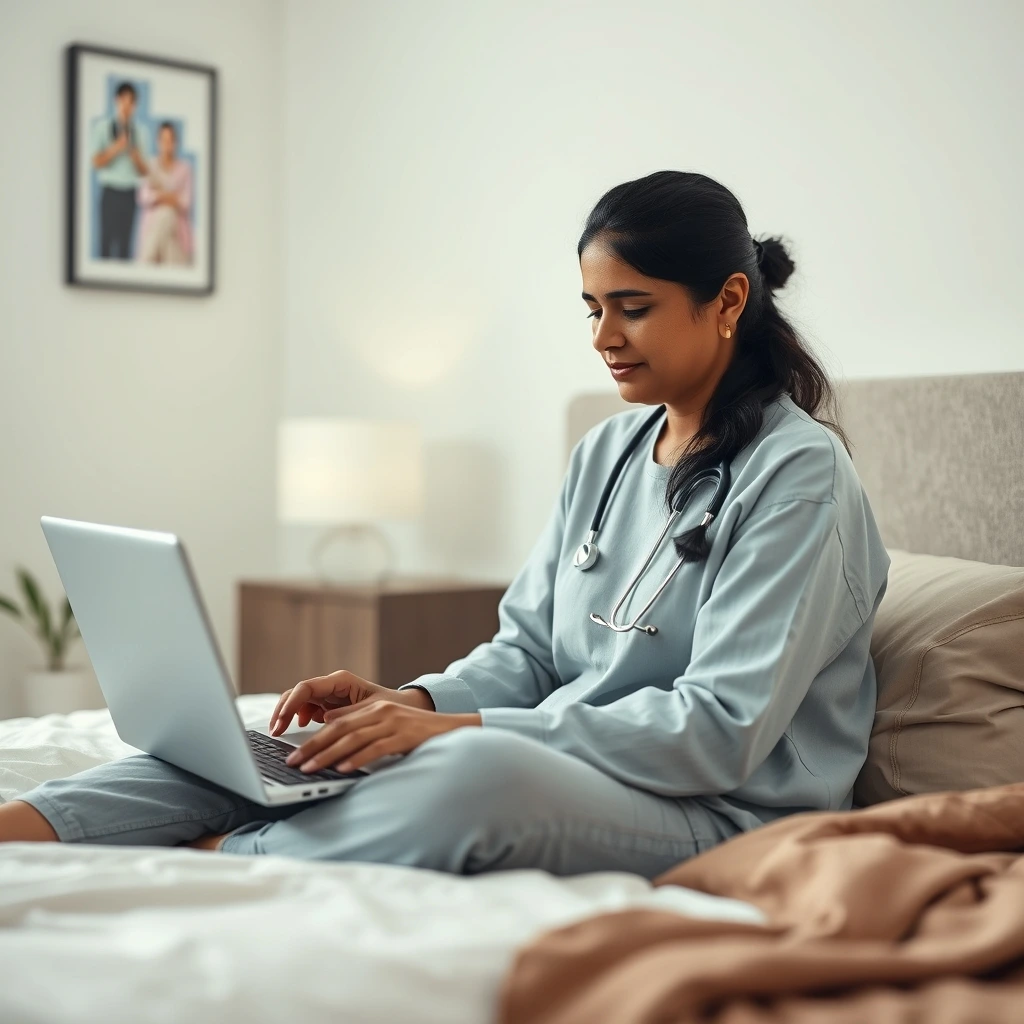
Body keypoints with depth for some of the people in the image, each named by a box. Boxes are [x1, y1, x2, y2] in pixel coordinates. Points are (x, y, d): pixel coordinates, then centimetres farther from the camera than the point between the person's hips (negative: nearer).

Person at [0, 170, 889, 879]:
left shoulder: (799, 471, -10)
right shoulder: (607, 453, 14)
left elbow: (721, 730, -18)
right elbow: (526, 652, 14)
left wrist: (458, 727, -23)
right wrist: (411, 701, -8)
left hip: (727, 814, -6)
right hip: (558, 766, 7)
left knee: (481, 768, -37)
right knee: (285, 746, -12)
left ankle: (200, 867, -23)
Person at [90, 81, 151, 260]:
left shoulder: (141, 131, 7)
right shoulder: (102, 126, 2)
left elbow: (144, 171, 6)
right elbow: (97, 162, -3)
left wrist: (136, 156, -14)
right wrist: (116, 148, -17)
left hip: (130, 193, 2)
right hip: (110, 191, -2)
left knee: (126, 240, 3)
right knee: (107, 238, -4)